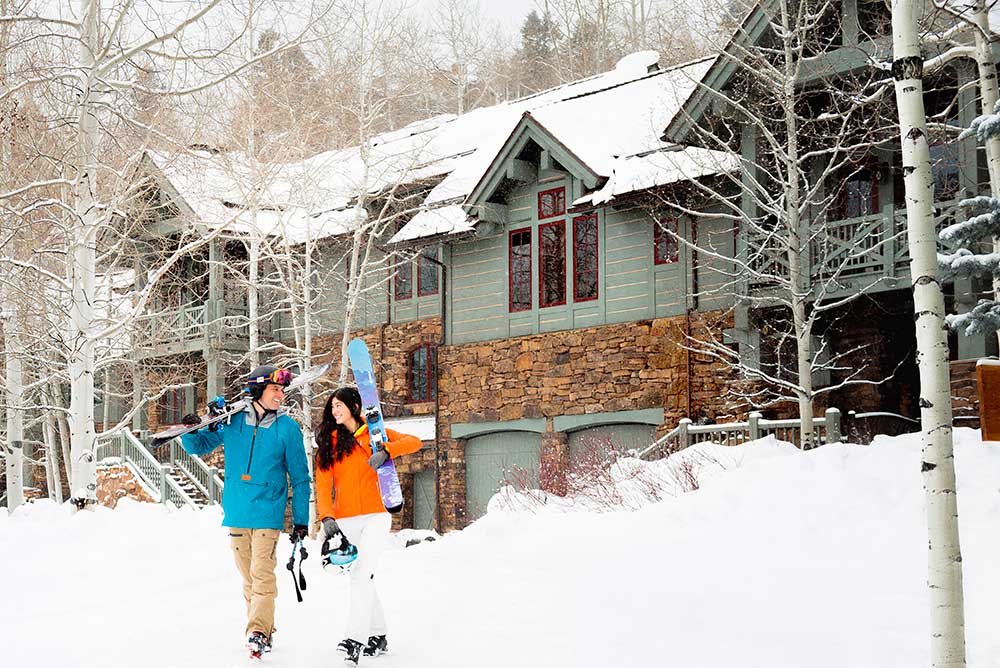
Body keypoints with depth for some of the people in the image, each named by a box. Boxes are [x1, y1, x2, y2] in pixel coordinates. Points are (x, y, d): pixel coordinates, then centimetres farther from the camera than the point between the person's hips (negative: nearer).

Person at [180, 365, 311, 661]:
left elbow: (300, 478, 4)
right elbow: (199, 446, 17)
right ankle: (263, 629, 18)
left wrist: (301, 520, 1)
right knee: (248, 578, 8)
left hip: (267, 514, -3)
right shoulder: (232, 421, 4)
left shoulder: (286, 428, 0)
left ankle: (258, 633, -17)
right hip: (235, 514, 3)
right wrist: (191, 431, -6)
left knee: (262, 575, -15)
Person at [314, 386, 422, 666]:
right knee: (364, 577, 10)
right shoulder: (329, 442, 11)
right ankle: (378, 636, 22)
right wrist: (327, 517, -13)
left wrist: (385, 451, -20)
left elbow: (414, 442, -4)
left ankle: (356, 640, -22)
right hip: (346, 521, 3)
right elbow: (323, 484, 1)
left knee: (361, 574, -17)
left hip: (375, 516, -3)